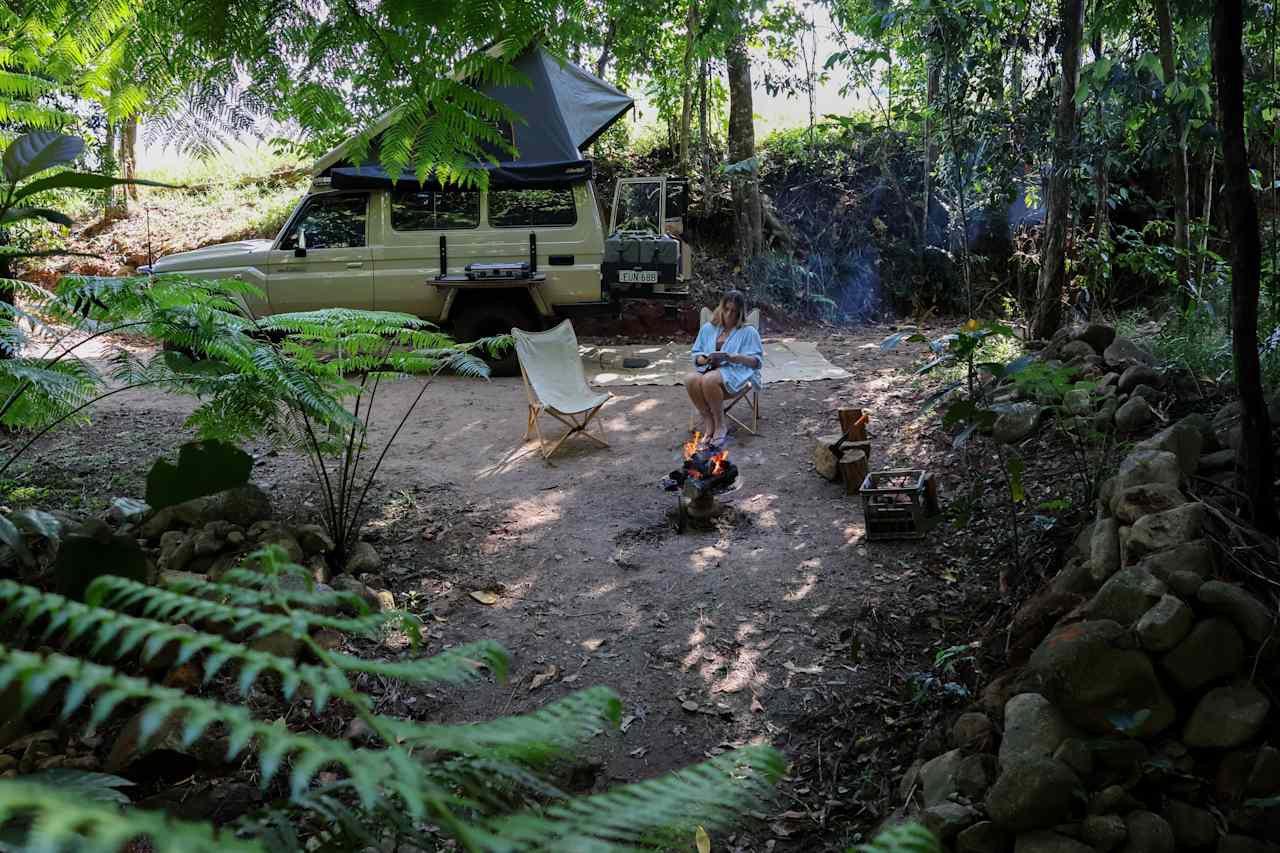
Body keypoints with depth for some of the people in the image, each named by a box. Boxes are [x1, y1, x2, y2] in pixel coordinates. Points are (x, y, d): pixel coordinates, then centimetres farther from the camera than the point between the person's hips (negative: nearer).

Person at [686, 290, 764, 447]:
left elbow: (757, 361, -1)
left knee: (709, 380, -38)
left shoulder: (748, 332, 7)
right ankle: (708, 422, -18)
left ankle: (720, 425, -20)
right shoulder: (708, 328, 18)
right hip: (709, 370, 4)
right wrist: (705, 359, -7)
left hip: (735, 373, -4)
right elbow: (696, 356, 18)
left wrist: (733, 357, -17)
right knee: (690, 380, -32)